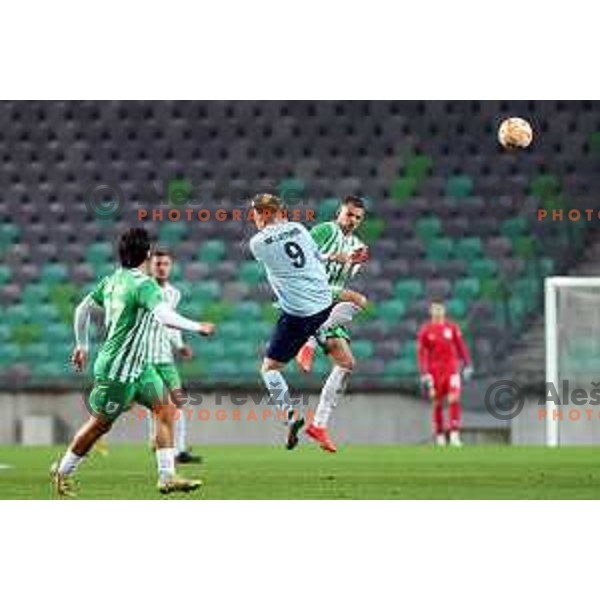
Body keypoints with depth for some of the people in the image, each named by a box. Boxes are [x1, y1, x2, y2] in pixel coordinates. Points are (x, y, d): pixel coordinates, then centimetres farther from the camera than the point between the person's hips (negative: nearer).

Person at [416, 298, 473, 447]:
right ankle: (439, 436, 15)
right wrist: (424, 374, -8)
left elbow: (461, 347, 8)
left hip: (452, 369, 0)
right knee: (437, 404, 5)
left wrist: (467, 366, 3)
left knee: (454, 400, -13)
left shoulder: (452, 327, 3)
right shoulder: (425, 331, -1)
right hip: (434, 371, 0)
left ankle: (454, 435, -15)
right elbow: (421, 353, -2)